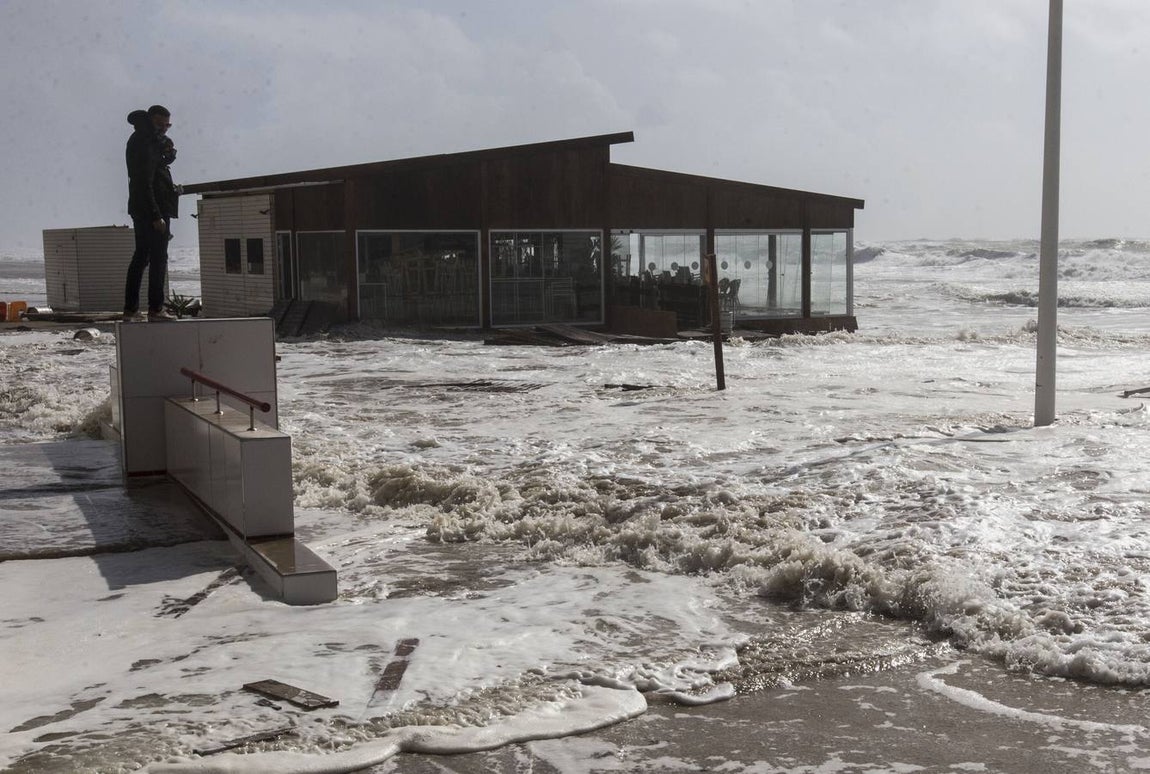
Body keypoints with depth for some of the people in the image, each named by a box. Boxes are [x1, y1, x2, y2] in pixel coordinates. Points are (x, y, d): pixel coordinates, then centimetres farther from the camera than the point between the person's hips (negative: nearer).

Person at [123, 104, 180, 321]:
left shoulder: (139, 140, 17)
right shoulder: (144, 143, -15)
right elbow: (145, 183, -21)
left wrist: (168, 152, 1)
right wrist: (156, 215, -24)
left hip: (140, 208, 10)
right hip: (153, 208, -10)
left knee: (141, 257, 12)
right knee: (158, 258, -7)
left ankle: (130, 309, 14)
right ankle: (155, 309, -7)